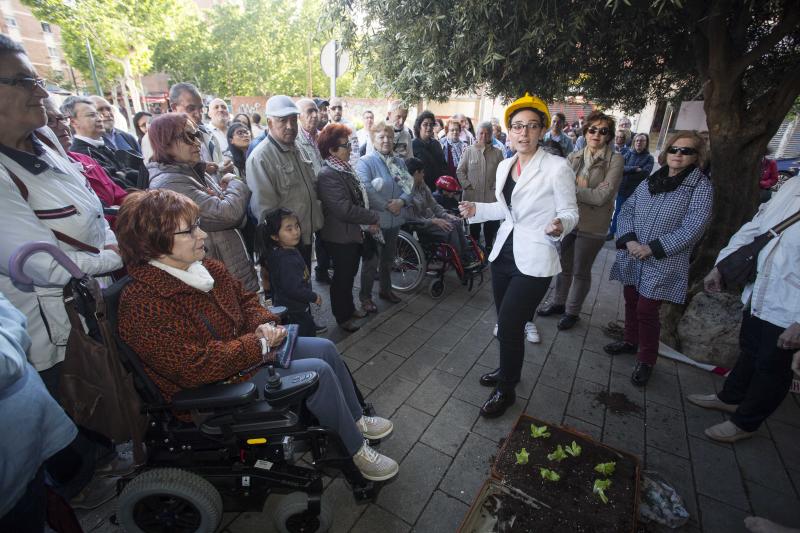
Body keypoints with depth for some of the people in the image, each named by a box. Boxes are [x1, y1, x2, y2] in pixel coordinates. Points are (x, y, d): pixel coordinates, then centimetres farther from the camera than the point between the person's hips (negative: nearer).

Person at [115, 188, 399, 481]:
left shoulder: (205, 267, -1)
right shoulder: (143, 306, -26)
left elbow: (245, 299, 10)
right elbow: (195, 367, -29)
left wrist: (263, 324, -10)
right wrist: (258, 345, -23)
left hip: (247, 350, 9)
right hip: (213, 392, -8)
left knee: (325, 348, 0)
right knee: (318, 372, -19)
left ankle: (356, 420, 20)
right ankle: (357, 450, 4)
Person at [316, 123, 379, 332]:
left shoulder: (345, 168, 8)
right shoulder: (328, 175, -22)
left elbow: (359, 198, 14)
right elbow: (345, 209, -28)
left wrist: (368, 222, 1)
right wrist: (375, 218, -18)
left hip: (355, 232, 9)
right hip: (340, 236, -9)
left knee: (350, 273, 21)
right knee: (342, 276, 8)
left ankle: (349, 308, 40)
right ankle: (342, 317, 27)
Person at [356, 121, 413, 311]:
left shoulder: (399, 161, 11)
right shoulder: (365, 162, -10)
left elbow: (409, 186, 5)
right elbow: (366, 190, -23)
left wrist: (401, 201, -15)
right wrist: (387, 206, -19)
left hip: (395, 220, 7)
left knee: (388, 258, 20)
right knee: (372, 261, 3)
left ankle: (386, 289, 38)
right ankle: (365, 296, 20)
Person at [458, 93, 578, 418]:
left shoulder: (557, 168, -11)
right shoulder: (504, 165, 8)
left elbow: (570, 212, -6)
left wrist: (560, 225, -28)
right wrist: (476, 210, 4)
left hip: (534, 260, -6)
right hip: (504, 253, 6)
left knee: (510, 327, -4)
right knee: (505, 323, 17)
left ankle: (505, 390, 20)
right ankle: (508, 370, 43)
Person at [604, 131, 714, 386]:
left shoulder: (701, 187, -6)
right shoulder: (649, 182, 9)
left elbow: (692, 229, -14)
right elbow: (626, 210, 4)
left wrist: (652, 248, -19)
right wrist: (629, 241, -12)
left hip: (664, 263, -5)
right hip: (632, 257, 5)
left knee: (646, 310, -2)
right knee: (631, 301, 16)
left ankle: (646, 360, 18)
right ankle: (630, 341, 39)